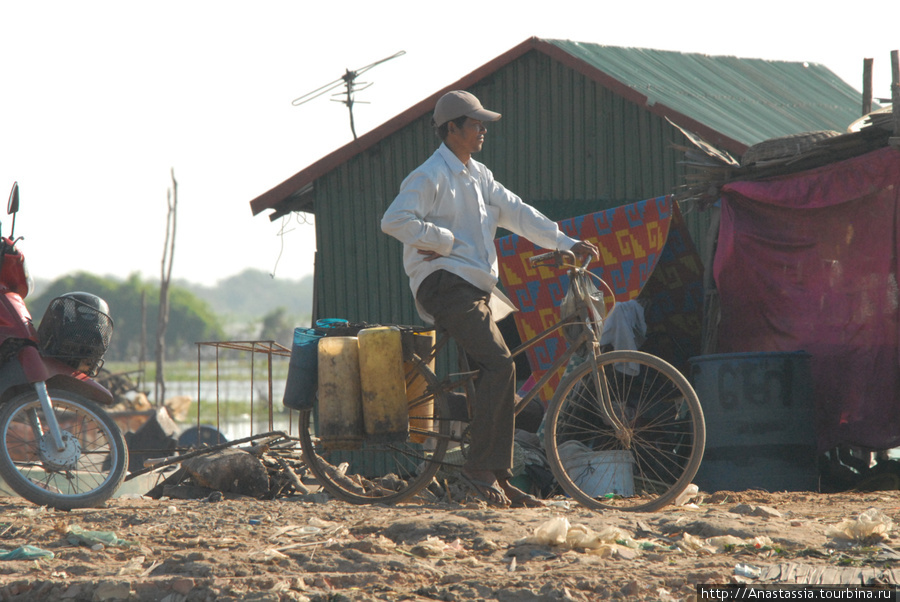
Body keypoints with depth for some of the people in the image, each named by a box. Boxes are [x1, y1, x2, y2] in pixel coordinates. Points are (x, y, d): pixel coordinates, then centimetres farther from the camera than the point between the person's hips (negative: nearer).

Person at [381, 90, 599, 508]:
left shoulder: (477, 177, 20)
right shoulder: (431, 176, -8)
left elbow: (518, 213, 17)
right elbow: (394, 220, -20)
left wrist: (566, 244, 8)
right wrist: (446, 241, -16)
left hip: (475, 288, 9)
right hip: (444, 282, -9)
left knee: (497, 379, 3)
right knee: (498, 364, -22)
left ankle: (500, 478, 5)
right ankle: (478, 467, -19)